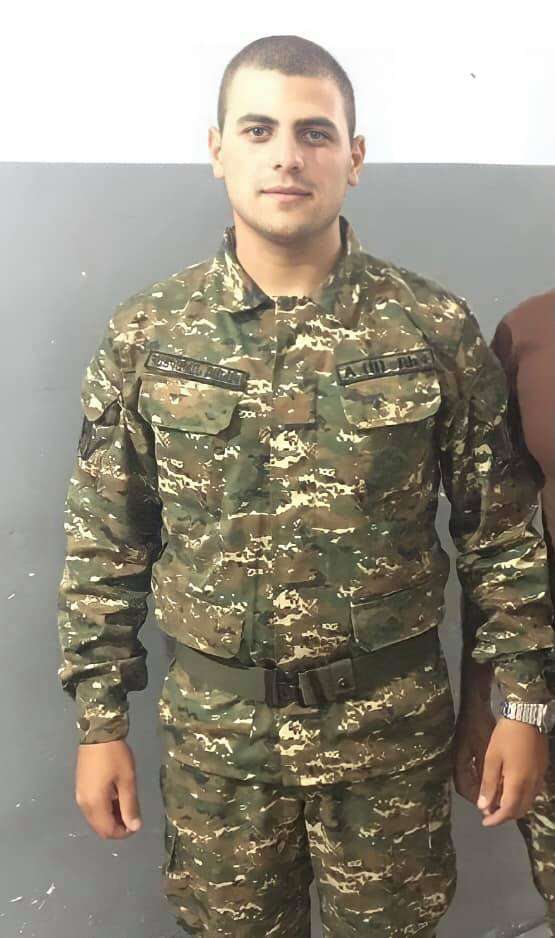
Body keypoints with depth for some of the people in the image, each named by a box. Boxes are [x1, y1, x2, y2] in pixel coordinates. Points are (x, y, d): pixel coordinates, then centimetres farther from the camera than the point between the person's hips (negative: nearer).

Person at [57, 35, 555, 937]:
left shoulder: (437, 329, -8)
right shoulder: (145, 333, -5)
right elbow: (105, 543, -1)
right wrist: (99, 724, 0)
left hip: (393, 725, 0)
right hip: (214, 726, 1)